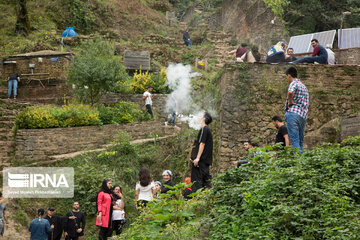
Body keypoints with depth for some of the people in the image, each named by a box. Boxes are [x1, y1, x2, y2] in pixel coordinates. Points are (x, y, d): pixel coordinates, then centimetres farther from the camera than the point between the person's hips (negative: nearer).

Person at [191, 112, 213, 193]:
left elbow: (202, 143, -16)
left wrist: (198, 158, -20)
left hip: (202, 159, -9)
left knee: (196, 179, -10)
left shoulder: (204, 129, -8)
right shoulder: (208, 130, 20)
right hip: (207, 160, 9)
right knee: (206, 179, 10)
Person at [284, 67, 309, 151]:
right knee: (300, 142, 9)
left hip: (293, 113, -8)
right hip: (303, 117, 8)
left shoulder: (294, 83, -2)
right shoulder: (303, 86, 25)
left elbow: (290, 92, -26)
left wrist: (290, 102, -10)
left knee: (294, 141, -12)